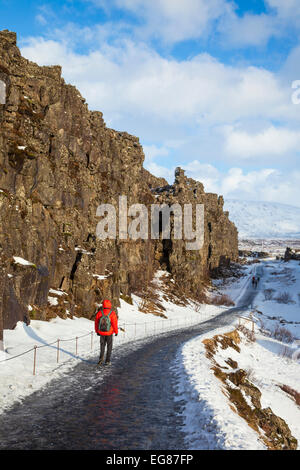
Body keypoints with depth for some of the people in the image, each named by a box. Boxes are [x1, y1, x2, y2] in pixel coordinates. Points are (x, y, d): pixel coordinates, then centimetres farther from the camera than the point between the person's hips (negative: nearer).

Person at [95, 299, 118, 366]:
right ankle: (107, 361, 11)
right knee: (109, 346, 12)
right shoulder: (112, 313, -16)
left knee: (102, 345, 18)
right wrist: (116, 331, -3)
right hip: (109, 333, -2)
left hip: (101, 332, 2)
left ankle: (101, 357, 0)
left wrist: (97, 331, 13)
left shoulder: (99, 313, -8)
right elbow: (114, 323, -16)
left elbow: (96, 322, 0)